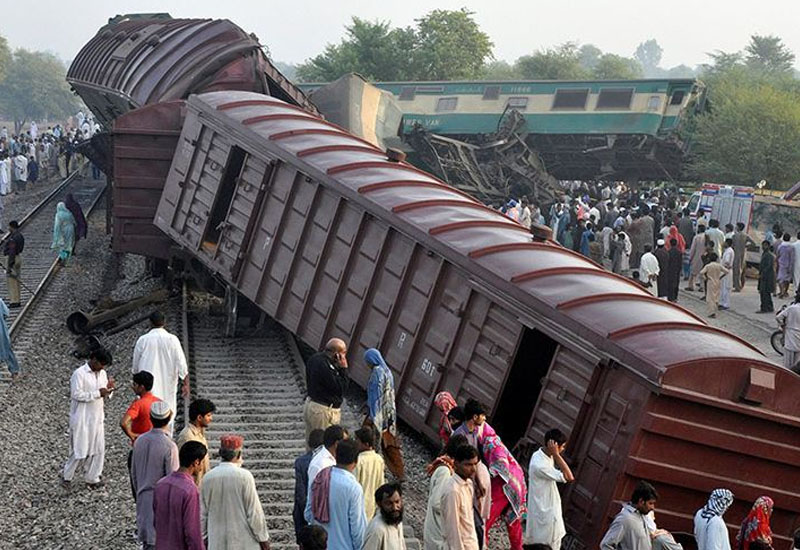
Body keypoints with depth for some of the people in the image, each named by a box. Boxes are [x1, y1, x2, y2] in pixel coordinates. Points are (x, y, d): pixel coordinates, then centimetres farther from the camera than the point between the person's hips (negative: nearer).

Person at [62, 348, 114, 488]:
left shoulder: (102, 373, 7)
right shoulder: (79, 374, -15)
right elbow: (76, 394, -22)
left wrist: (108, 389, -8)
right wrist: (97, 393, -24)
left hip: (97, 418, 7)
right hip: (82, 419, -7)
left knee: (98, 449, 9)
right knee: (80, 451, 0)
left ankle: (92, 478, 22)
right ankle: (67, 476, 18)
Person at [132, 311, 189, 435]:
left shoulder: (143, 340, -6)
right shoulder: (172, 340, -7)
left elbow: (135, 367, 4)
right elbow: (181, 365, -7)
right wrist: (186, 384, -1)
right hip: (168, 386, 1)